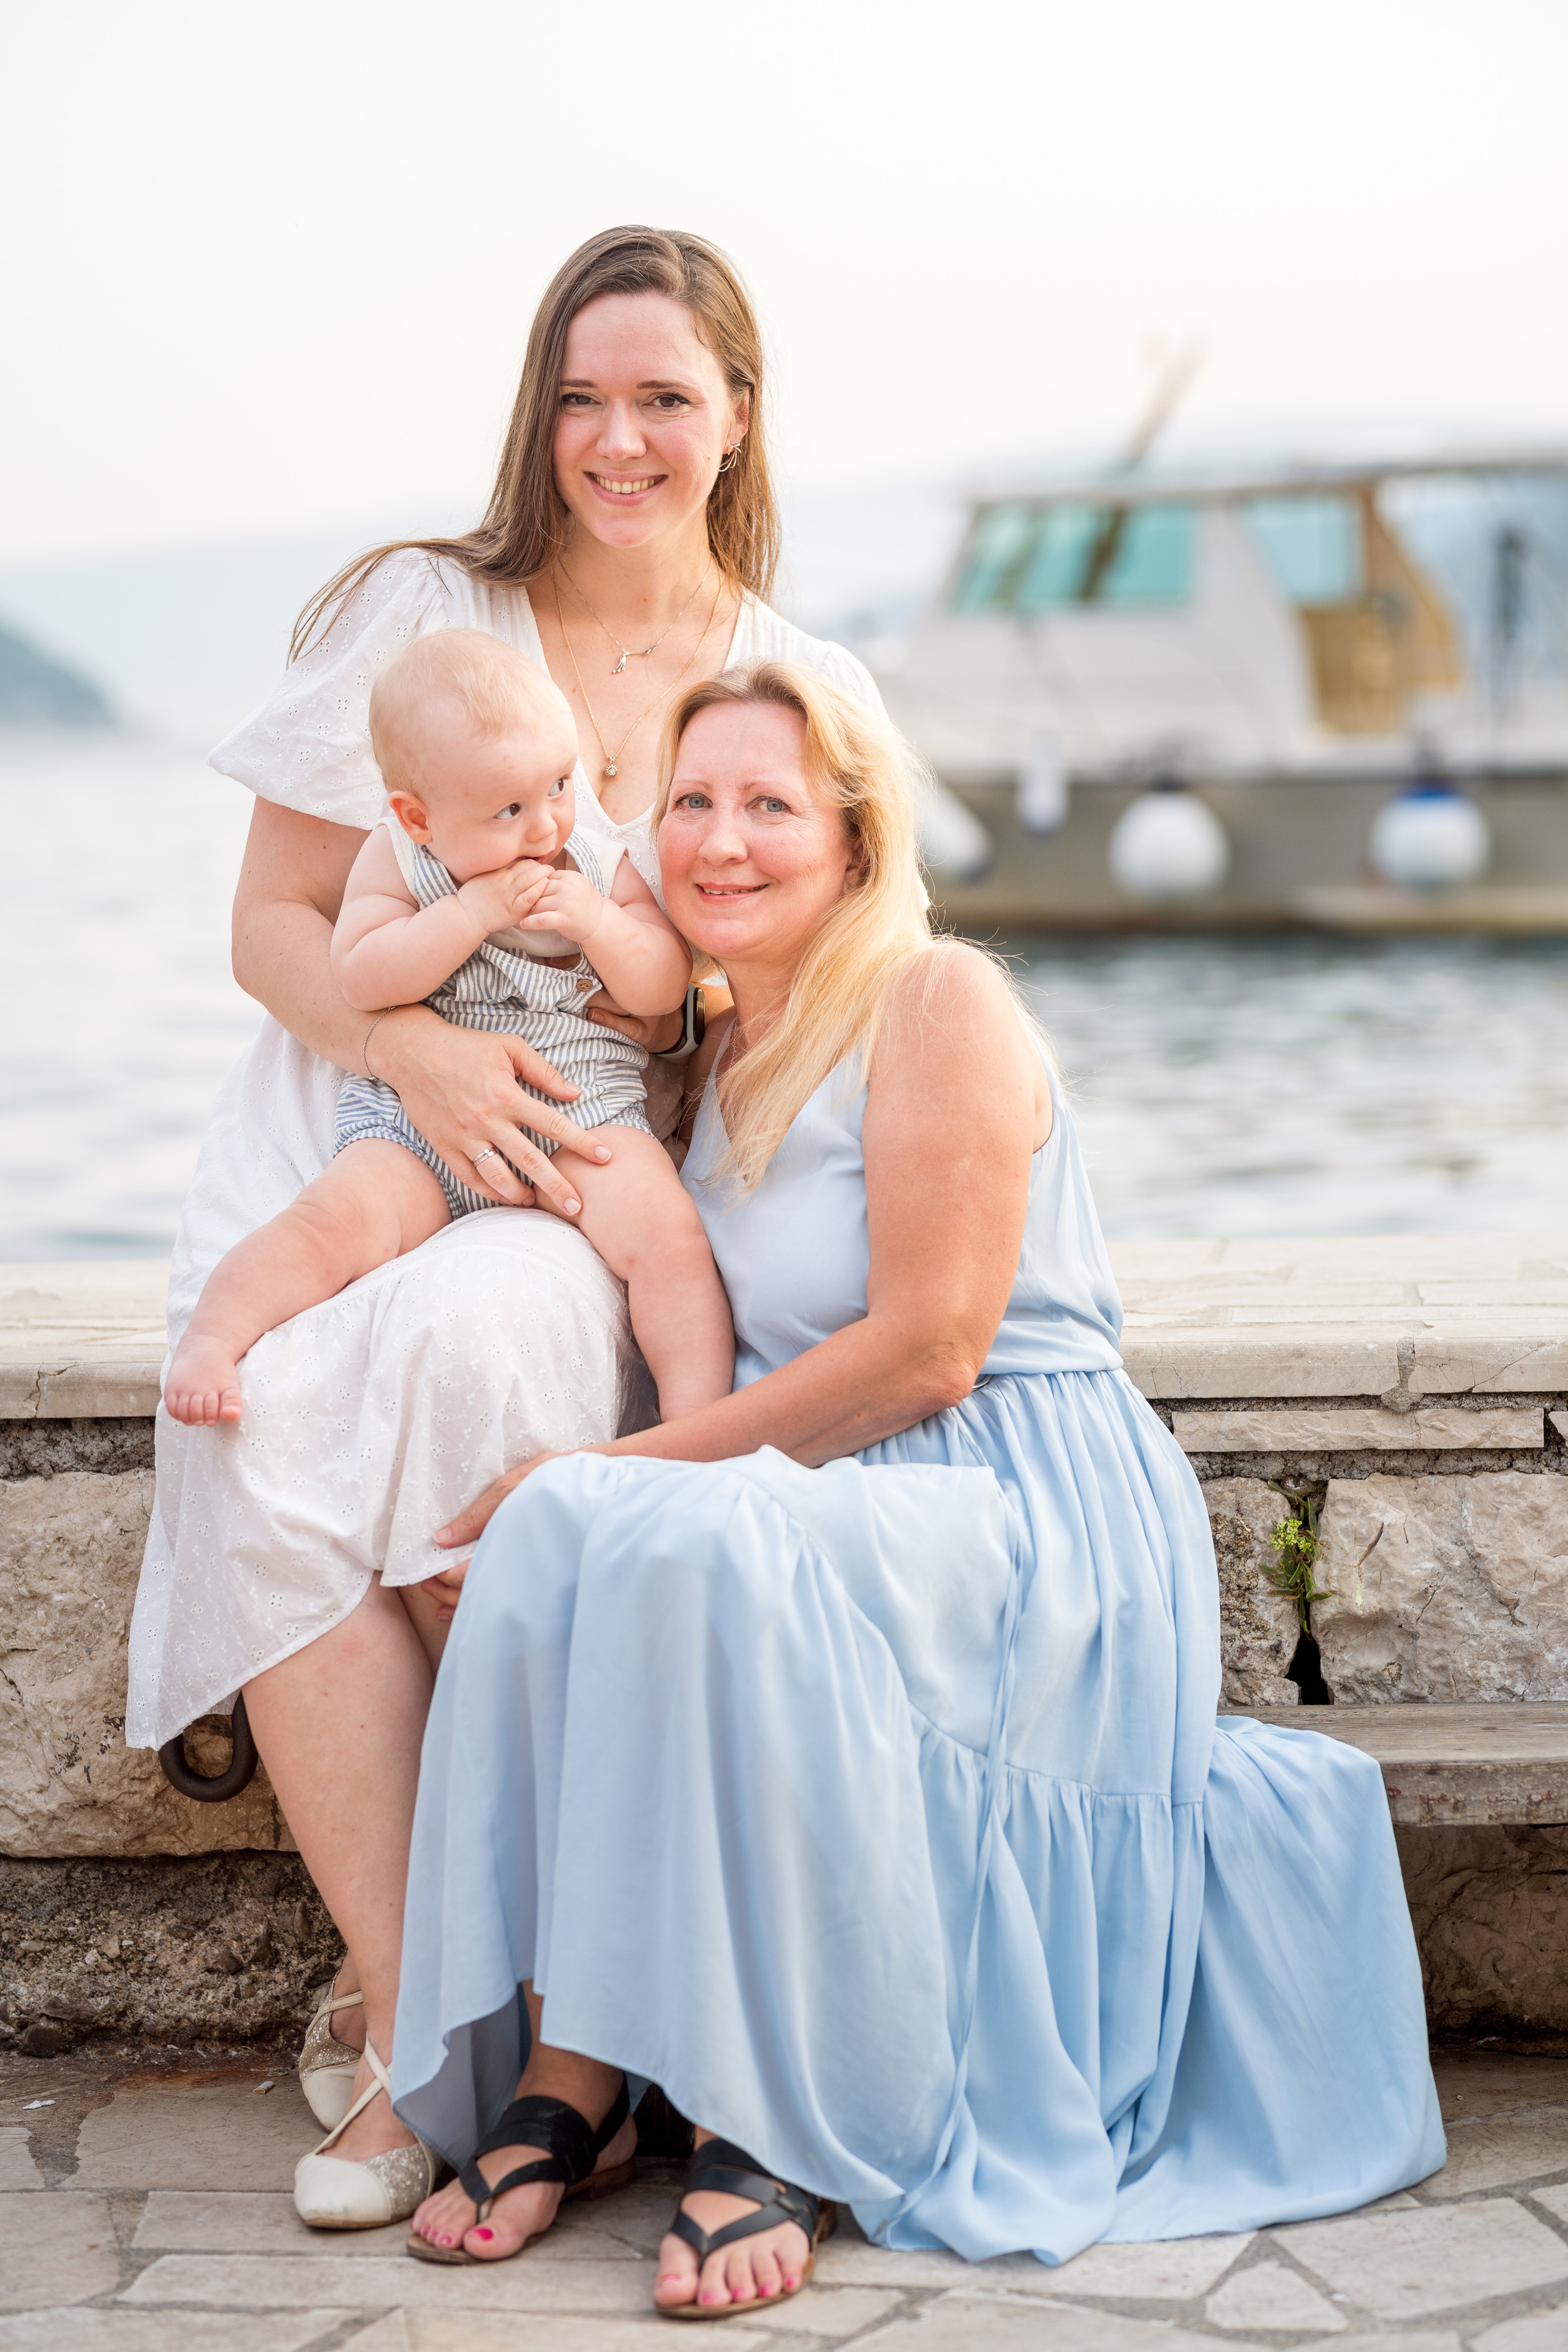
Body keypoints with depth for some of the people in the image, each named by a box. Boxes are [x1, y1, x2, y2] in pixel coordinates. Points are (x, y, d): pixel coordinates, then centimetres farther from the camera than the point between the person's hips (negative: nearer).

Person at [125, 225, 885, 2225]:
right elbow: (272, 924, 3)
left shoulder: (810, 689, 10)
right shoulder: (419, 614, 6)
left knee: (469, 1331, -37)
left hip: (598, 1185, 0)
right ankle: (413, 2012, -25)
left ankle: (395, 1995, -24)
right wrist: (422, 1045, -18)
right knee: (274, 1433, -34)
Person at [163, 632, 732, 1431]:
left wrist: (598, 923, -16)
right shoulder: (396, 860, 1)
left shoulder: (598, 861, 5)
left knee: (665, 1229, -24)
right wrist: (477, 909, -20)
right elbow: (361, 979, -13)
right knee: (336, 1218, -26)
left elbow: (665, 989, 3)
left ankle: (698, 1423, -20)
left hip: (585, 1114, 1)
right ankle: (208, 1341, -19)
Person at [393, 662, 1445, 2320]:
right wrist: (595, 1485, -5)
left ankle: (778, 2138, -27)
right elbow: (742, 1373, 15)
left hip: (1041, 1517, -7)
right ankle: (558, 2080, -22)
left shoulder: (942, 1003, -8)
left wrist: (635, 1467, -15)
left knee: (700, 1547, -35)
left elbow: (926, 1353, -16)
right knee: (552, 1531, -22)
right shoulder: (719, 1064, 17)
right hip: (850, 1507, 7)